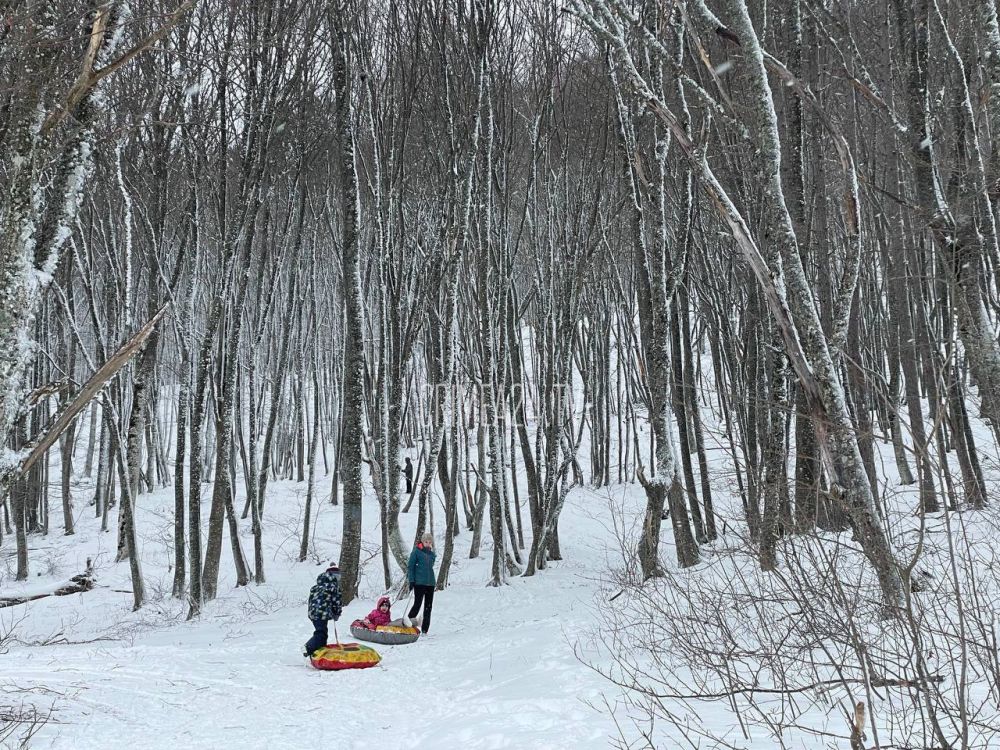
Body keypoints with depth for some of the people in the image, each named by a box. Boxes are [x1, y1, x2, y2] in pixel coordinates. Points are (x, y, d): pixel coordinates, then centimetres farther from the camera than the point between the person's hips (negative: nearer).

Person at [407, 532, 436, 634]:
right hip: (419, 583, -6)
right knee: (417, 604, -10)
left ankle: (424, 629, 12)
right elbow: (410, 566, -4)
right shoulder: (416, 551, -3)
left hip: (430, 583, 6)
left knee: (428, 607, 6)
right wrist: (411, 580, -10)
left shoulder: (431, 553, 12)